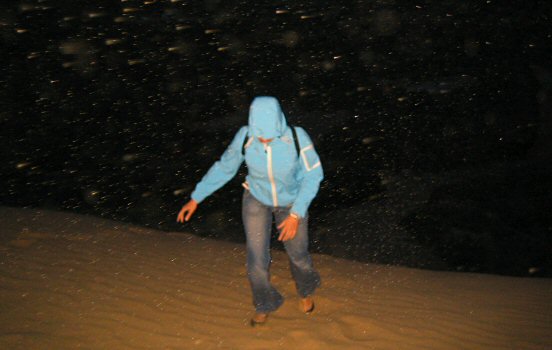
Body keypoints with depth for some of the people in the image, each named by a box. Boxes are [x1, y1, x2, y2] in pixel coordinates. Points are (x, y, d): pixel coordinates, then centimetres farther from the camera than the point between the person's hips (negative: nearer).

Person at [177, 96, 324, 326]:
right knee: (257, 261, 6)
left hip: (292, 200, -1)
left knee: (297, 253, 18)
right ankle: (266, 303, 38)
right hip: (257, 198, 1)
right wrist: (195, 199, -10)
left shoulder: (297, 137, -35)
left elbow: (313, 175, -22)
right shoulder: (245, 136, -28)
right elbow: (225, 167, -12)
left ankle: (306, 288, 55)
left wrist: (296, 215, -28)